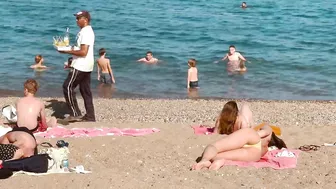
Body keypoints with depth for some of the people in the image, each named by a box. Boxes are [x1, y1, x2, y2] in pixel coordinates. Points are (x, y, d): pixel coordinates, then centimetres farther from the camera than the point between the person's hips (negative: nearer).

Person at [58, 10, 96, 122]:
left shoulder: (85, 32, -17)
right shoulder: (87, 31, 16)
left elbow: (83, 52, -23)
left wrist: (68, 51, -18)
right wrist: (71, 50, 11)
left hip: (81, 66, -10)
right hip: (86, 66, 10)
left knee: (68, 87, -5)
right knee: (85, 91, 11)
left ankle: (75, 113, -3)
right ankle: (90, 116, 14)